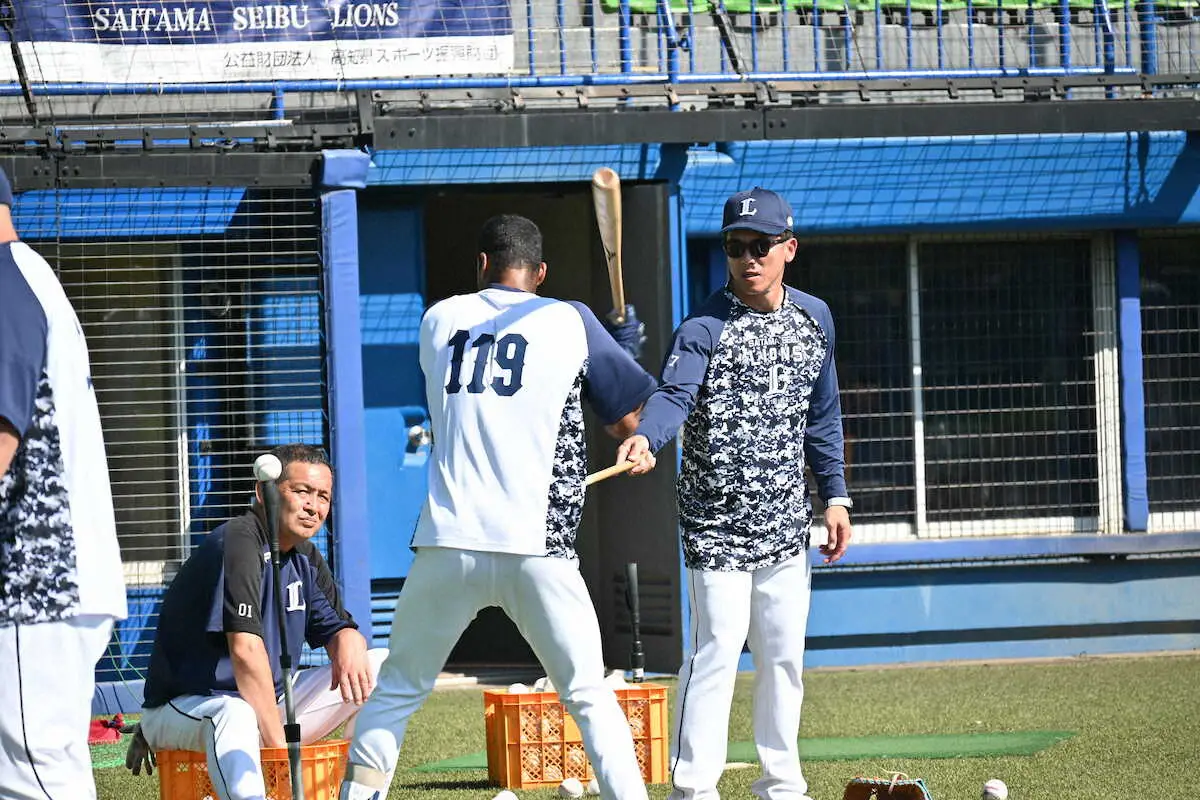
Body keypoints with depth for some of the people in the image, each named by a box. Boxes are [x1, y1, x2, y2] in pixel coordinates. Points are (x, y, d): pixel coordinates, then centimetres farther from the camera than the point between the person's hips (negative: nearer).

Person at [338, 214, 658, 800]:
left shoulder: (439, 320, 13)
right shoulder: (571, 322, 4)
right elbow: (627, 423, 7)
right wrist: (615, 350, 25)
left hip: (447, 546, 2)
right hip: (537, 549, -2)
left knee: (398, 688, 14)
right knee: (589, 696, 6)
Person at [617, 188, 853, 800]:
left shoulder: (814, 319, 8)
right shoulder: (704, 328, -11)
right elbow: (674, 394, -28)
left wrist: (834, 495, 14)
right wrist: (645, 437, -48)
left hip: (787, 522, 6)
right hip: (717, 523, -6)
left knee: (783, 656, 13)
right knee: (717, 651, -11)